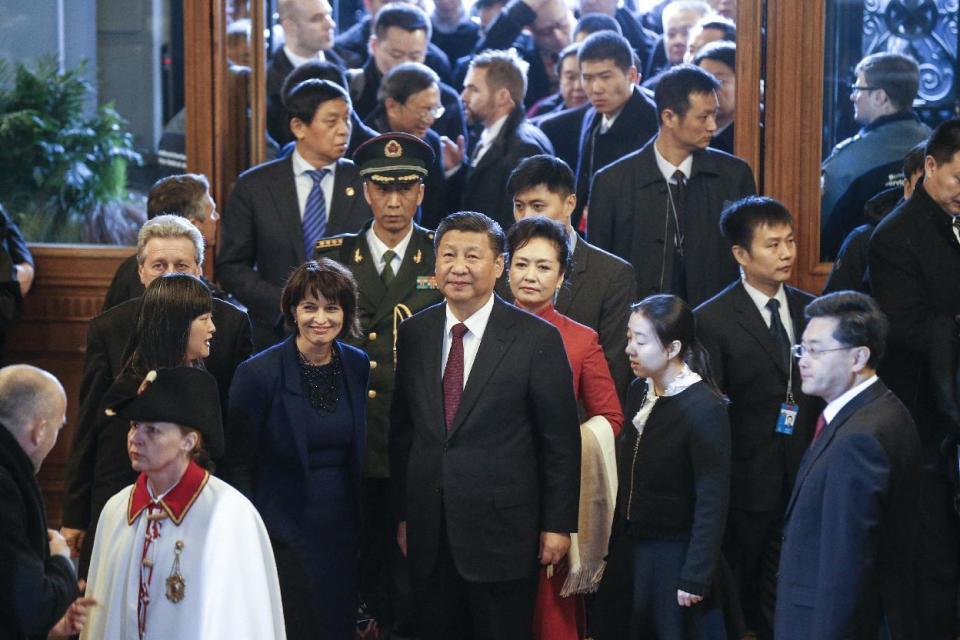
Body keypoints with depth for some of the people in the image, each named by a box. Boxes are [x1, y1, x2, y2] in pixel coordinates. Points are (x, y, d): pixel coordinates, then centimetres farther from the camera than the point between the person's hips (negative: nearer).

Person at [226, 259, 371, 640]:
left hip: (342, 533, 4)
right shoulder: (259, 374, -11)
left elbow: (359, 453, 11)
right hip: (284, 533, -4)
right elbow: (239, 463, -6)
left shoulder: (358, 366, 2)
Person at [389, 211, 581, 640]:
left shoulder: (537, 339, -7)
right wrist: (403, 515, 11)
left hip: (503, 535, -4)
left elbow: (561, 441, -5)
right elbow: (402, 432, 12)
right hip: (429, 534, 4)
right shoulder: (414, 334, 6)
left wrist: (558, 524, -6)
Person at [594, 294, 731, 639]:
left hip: (673, 558, -7)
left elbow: (712, 503, -18)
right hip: (629, 547, 7)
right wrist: (616, 547, 9)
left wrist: (695, 578, -18)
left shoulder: (705, 409, -19)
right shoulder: (639, 391, 2)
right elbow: (628, 479, 9)